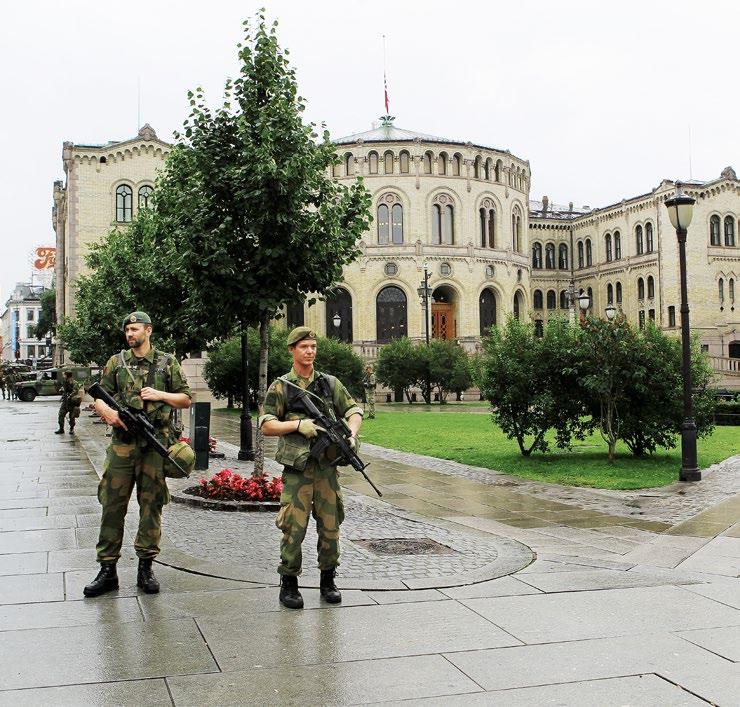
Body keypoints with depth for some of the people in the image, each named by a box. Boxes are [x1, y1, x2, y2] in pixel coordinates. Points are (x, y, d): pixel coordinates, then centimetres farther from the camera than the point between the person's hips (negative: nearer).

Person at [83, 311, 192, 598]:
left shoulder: (167, 362, 7)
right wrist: (106, 411, -11)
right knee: (112, 505, 1)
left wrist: (160, 395, -8)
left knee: (151, 506, 4)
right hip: (122, 443, 1)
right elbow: (99, 397, 11)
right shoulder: (116, 362, 11)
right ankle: (107, 569, 8)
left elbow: (186, 399, 8)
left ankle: (145, 567, 14)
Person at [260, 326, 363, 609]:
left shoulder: (330, 383, 10)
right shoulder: (280, 387, 1)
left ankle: (328, 580, 22)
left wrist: (351, 434, -5)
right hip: (297, 468, -3)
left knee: (330, 526, 7)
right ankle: (288, 584, 10)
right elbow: (266, 426, -3)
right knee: (294, 528, -5)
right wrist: (299, 424, -16)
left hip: (326, 466, 3)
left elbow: (353, 411, 15)